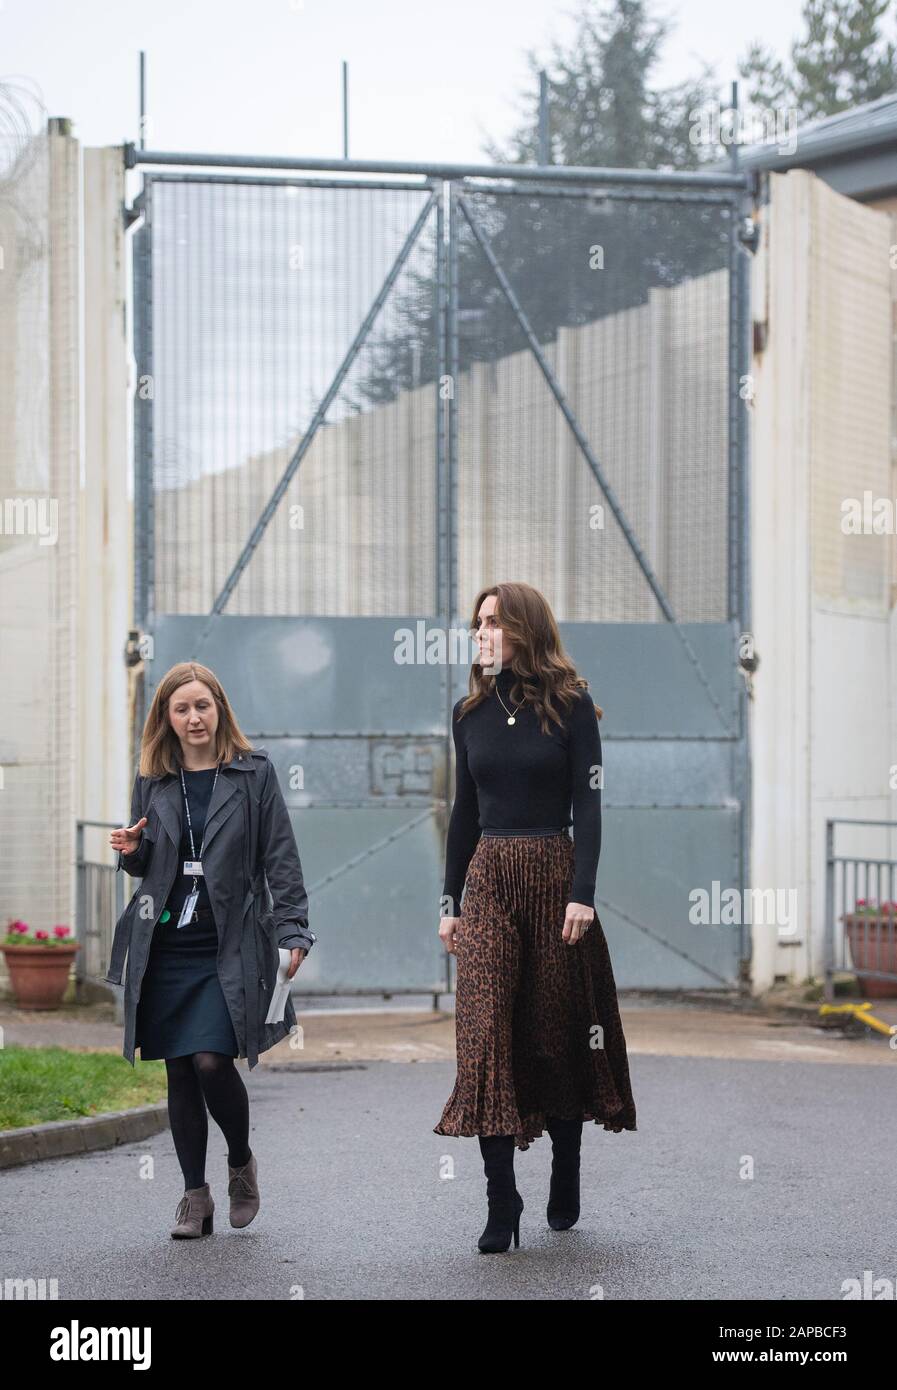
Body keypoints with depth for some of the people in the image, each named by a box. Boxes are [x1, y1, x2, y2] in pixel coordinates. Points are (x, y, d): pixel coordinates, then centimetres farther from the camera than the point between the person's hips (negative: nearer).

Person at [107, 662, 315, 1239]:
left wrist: (293, 930, -10)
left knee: (212, 1060, -15)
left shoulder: (254, 772, 1)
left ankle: (242, 1162, 11)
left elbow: (281, 858, -2)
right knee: (180, 1072, 4)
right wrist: (132, 851, -3)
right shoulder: (153, 782, 11)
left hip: (230, 947, -4)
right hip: (166, 947, 4)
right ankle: (195, 1195, 14)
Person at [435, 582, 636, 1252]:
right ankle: (501, 1201, -10)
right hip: (488, 882, 3)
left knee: (559, 1029, 5)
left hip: (555, 876, -3)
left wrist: (582, 893, -15)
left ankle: (565, 1176, 22)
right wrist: (450, 901, 11)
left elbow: (588, 805, -6)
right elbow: (464, 812, 14)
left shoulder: (571, 706, -2)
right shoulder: (470, 713, 9)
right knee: (485, 1030, -9)